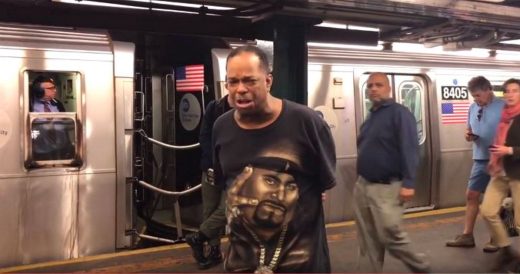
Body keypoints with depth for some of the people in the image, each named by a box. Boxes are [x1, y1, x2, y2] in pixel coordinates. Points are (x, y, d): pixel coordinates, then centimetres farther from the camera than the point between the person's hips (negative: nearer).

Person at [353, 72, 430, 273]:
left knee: (390, 235, -4)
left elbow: (410, 149, -17)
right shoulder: (370, 117, 15)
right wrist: (361, 180, 17)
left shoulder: (399, 113, -9)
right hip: (362, 186, 8)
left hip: (386, 187, -8)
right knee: (368, 241, 10)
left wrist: (408, 183, -24)